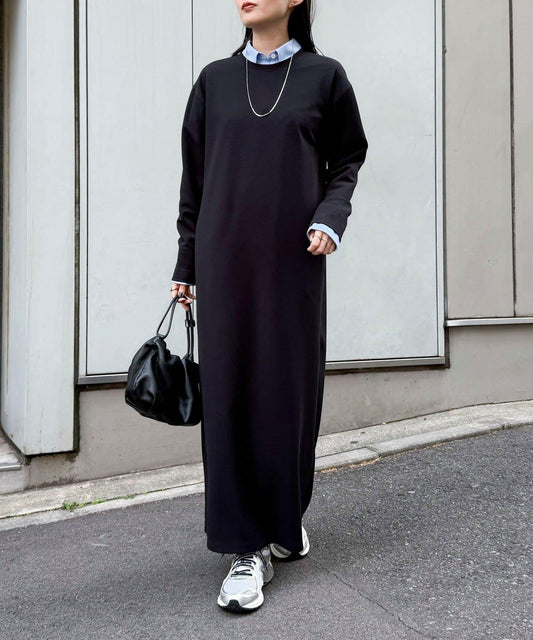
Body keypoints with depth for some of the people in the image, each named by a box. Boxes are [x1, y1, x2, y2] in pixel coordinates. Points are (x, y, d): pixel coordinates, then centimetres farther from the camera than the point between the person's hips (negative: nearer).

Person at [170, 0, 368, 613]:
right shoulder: (215, 79, 12)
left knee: (292, 390, 4)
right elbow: (194, 177, 12)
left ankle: (286, 519, 27)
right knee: (230, 393, -2)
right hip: (225, 261, 1)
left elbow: (347, 159, 12)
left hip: (293, 260, -1)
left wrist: (331, 216, -8)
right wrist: (185, 264, 10)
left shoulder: (323, 75, 8)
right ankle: (249, 548, 8)